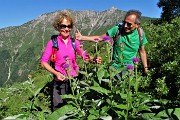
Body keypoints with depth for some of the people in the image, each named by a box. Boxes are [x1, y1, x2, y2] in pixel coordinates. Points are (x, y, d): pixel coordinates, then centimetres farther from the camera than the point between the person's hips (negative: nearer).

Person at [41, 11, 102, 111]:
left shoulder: (74, 42, 1)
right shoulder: (53, 43, -6)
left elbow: (85, 56, 4)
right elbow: (44, 62, -4)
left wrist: (94, 59, -17)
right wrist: (56, 73, -17)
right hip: (60, 81, -2)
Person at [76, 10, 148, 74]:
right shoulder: (117, 29, -15)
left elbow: (142, 52, 3)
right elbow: (100, 38, -8)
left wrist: (145, 68, 4)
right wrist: (82, 37, -16)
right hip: (115, 66, -1)